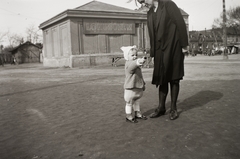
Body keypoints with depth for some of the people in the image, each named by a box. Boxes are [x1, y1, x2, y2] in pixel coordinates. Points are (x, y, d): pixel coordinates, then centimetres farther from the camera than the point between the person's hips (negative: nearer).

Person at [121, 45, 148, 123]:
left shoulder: (136, 66, 12)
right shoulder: (128, 64, -18)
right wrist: (139, 62, -63)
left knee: (136, 101, 22)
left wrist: (143, 84, 28)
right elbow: (133, 64, -44)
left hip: (138, 87, 9)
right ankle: (129, 117, 16)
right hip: (130, 88, -9)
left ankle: (138, 114, 36)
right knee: (129, 102, 4)